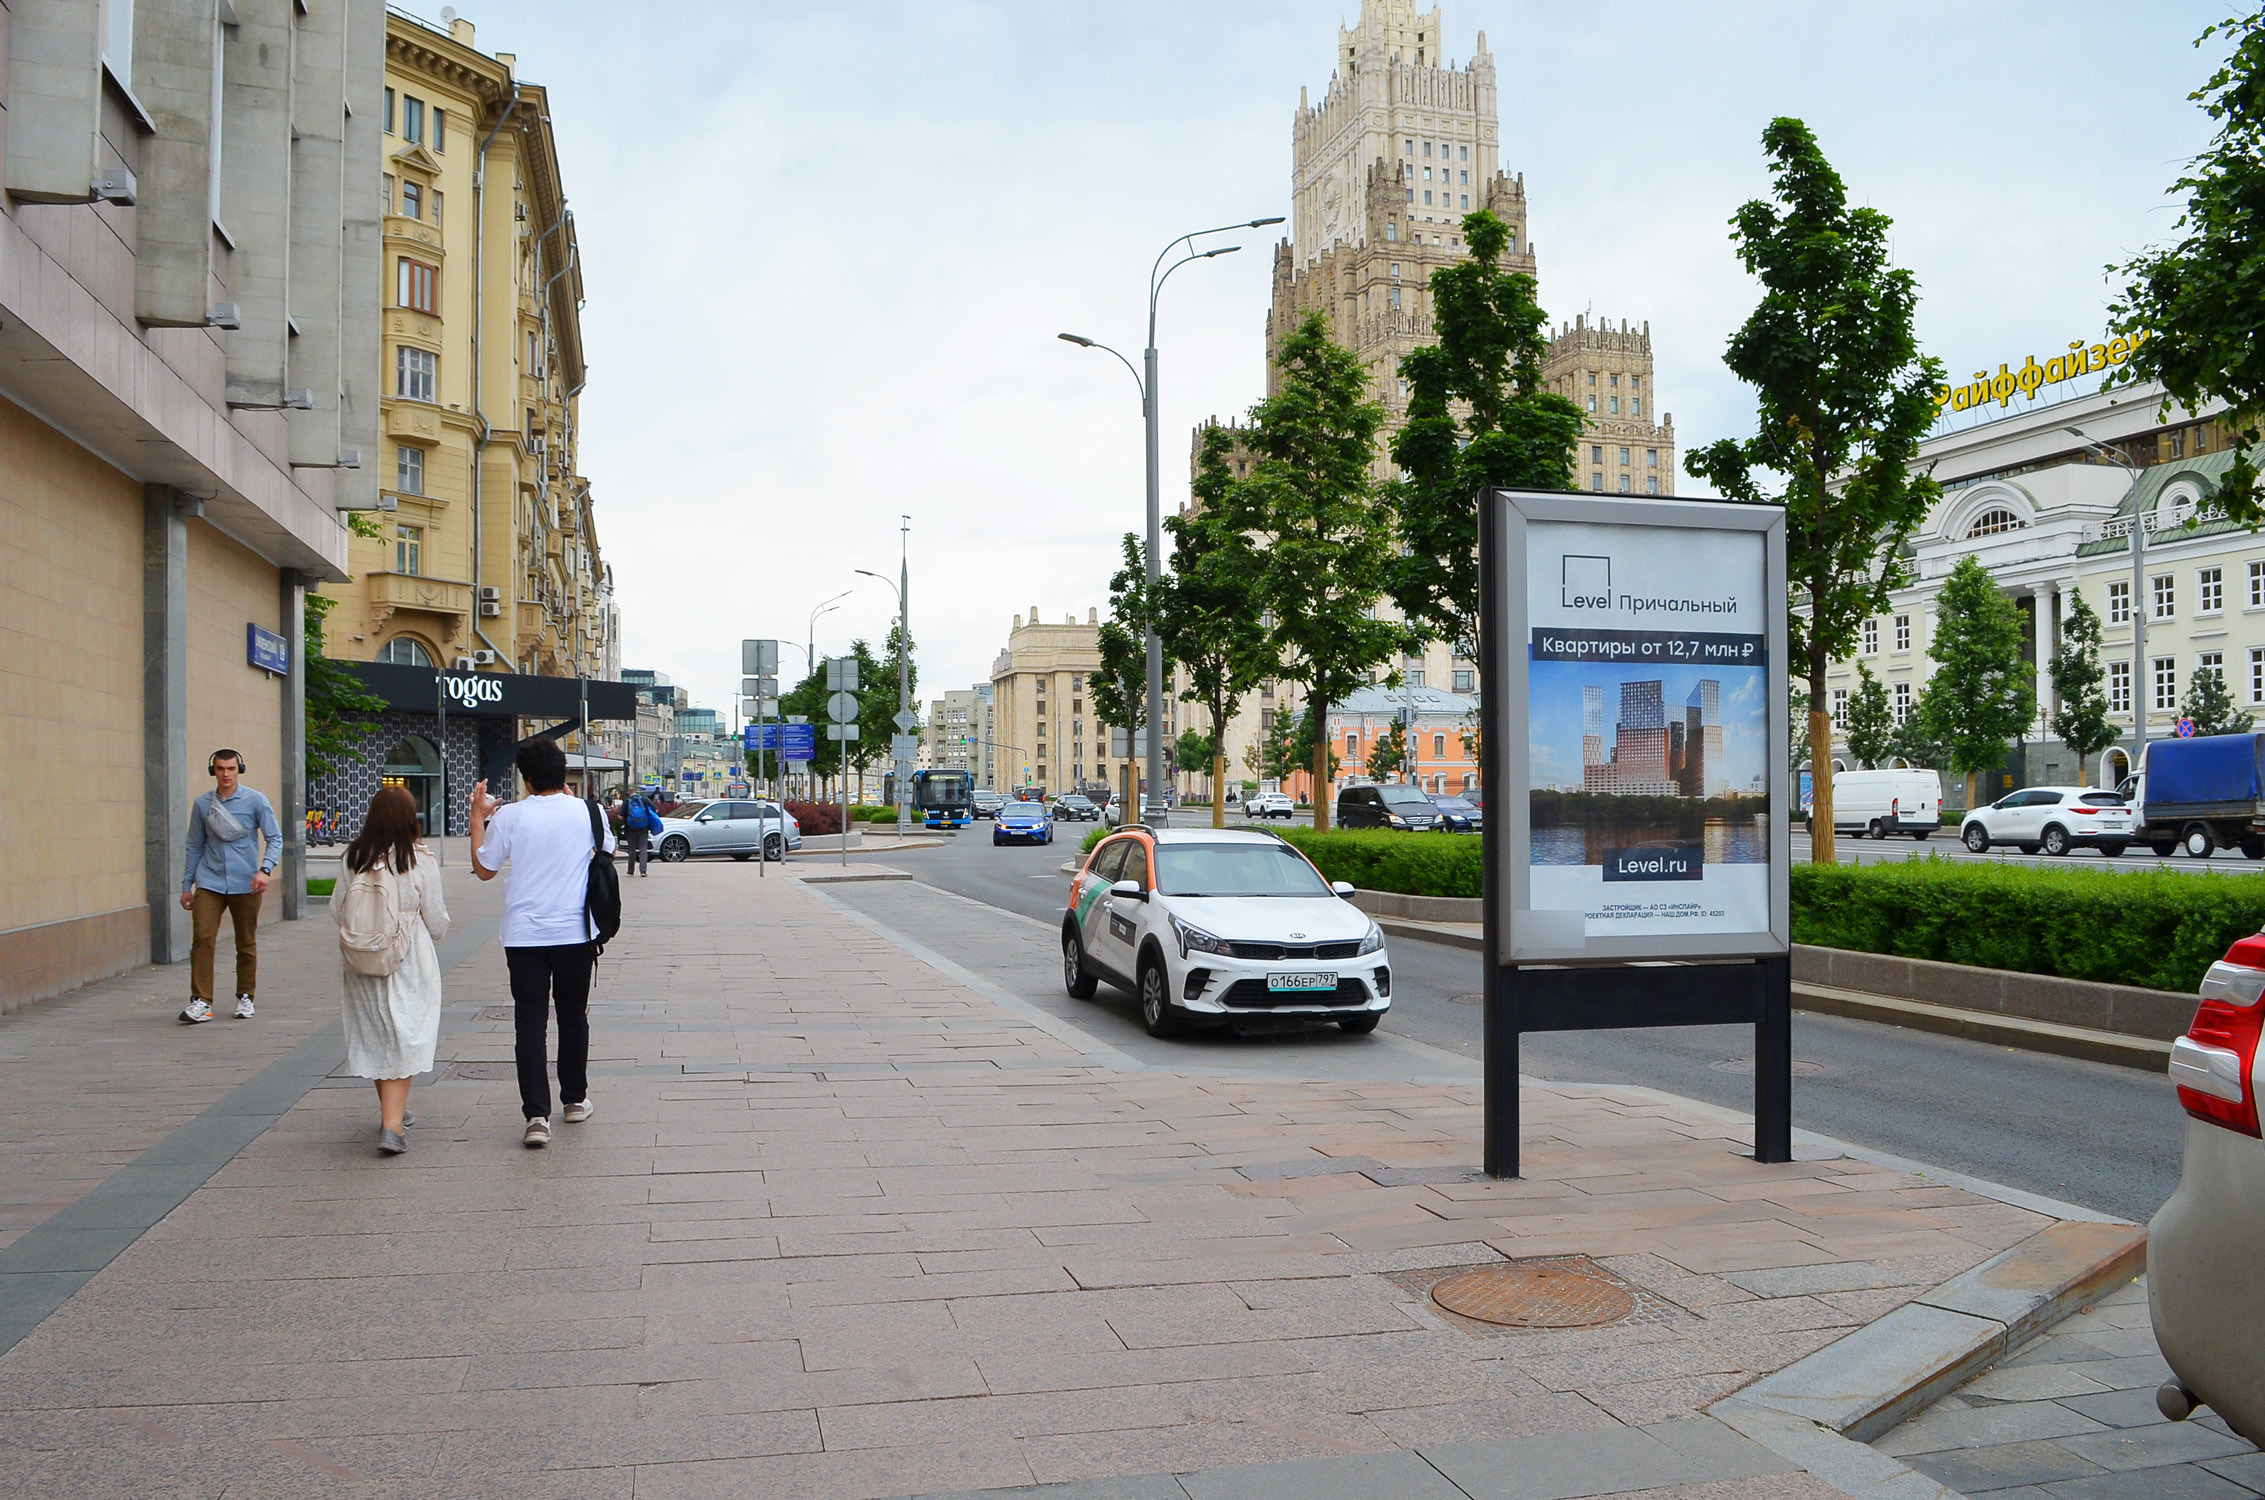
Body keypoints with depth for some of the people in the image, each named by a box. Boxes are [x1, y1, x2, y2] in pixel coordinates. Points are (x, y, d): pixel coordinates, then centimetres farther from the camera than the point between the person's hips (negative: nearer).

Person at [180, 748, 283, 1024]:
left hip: (245, 885, -1)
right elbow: (195, 846, 14)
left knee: (246, 944, 8)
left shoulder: (256, 801, -2)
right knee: (202, 939, -12)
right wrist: (186, 885, 14)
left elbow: (275, 839, -3)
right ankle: (200, 1001, -9)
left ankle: (245, 998, 22)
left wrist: (264, 869, -19)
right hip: (209, 884, 1)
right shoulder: (202, 803, 6)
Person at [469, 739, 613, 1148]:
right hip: (575, 933, 2)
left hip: (524, 935, -2)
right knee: (573, 1017, 16)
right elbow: (608, 847, 18)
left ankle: (537, 1115, -9)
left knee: (530, 1023, 0)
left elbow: (484, 869, 4)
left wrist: (478, 816, 14)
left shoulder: (509, 816, -8)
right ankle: (575, 1100, 28)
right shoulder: (586, 812, -4)